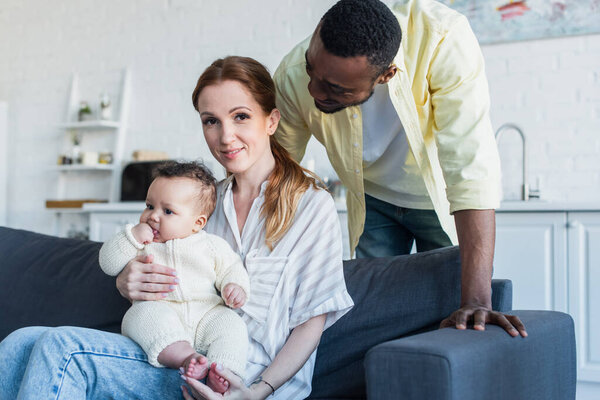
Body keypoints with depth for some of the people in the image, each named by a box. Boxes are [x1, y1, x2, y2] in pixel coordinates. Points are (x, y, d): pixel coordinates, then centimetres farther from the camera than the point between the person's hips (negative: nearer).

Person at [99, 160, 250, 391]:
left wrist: (236, 286, -8)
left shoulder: (212, 245, 15)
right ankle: (185, 358, -48)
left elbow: (231, 269, 15)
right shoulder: (140, 243, 17)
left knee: (230, 324, -26)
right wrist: (132, 237, -3)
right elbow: (109, 263, 10)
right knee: (146, 313, -34)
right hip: (158, 313, -1)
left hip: (205, 315, 1)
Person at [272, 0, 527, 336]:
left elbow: (473, 170, -40)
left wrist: (477, 298, -45)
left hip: (442, 202, -2)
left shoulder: (444, 40, -37)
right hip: (374, 204, 2)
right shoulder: (293, 77, -27)